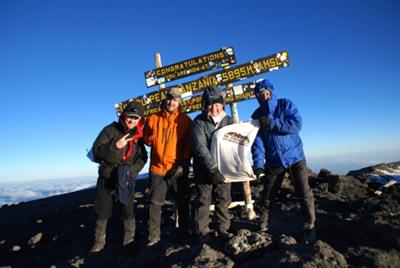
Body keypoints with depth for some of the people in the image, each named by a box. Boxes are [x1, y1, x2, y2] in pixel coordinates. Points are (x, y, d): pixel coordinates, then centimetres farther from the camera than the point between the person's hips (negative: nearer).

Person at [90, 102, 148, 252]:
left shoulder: (138, 136, -2)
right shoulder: (110, 130, -9)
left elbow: (142, 158, 0)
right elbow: (96, 151, -14)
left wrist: (131, 169, -17)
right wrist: (114, 145, -30)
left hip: (127, 178, 1)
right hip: (107, 176, 0)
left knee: (128, 209, 5)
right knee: (102, 211, 10)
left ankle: (129, 239, 24)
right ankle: (99, 241, 27)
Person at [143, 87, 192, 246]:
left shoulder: (185, 120, 0)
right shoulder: (153, 118, 5)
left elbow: (189, 144, -3)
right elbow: (146, 139, 17)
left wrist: (184, 163, -10)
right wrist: (154, 141, 0)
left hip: (178, 169, -1)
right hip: (157, 168, 1)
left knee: (182, 203, 10)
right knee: (155, 203, 6)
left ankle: (184, 233, 27)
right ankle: (154, 235, 20)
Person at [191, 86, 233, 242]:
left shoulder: (228, 120, 5)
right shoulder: (199, 122, -9)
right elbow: (200, 147, -18)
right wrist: (212, 168, -26)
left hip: (223, 168, 4)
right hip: (204, 168, -3)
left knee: (224, 199, 8)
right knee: (204, 200, 4)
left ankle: (223, 230, 22)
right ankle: (202, 232, 17)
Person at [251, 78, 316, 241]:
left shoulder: (286, 105, -5)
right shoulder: (257, 116, -1)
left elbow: (296, 124, -21)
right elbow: (257, 141, -10)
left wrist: (272, 123, -25)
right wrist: (258, 165, -20)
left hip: (295, 157, -1)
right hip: (273, 161, 2)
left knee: (305, 194, -1)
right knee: (267, 197, 9)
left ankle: (309, 226, 21)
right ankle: (263, 228, 26)